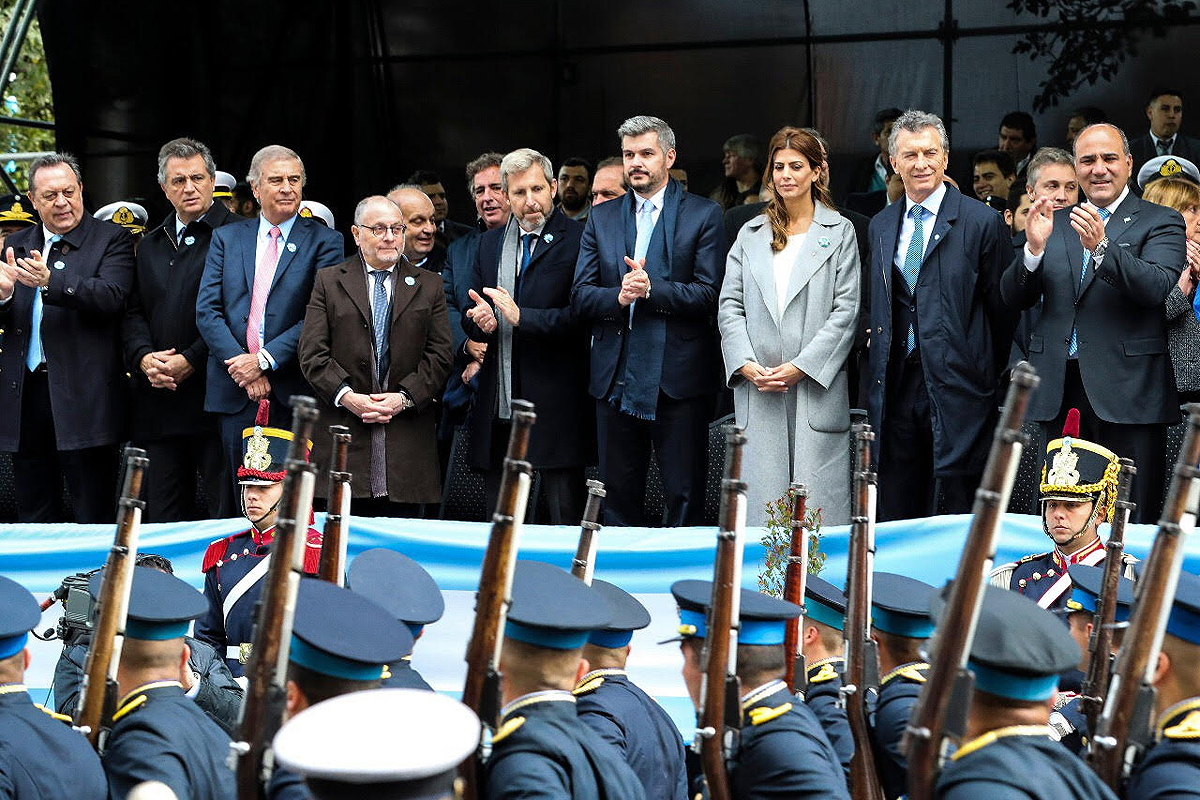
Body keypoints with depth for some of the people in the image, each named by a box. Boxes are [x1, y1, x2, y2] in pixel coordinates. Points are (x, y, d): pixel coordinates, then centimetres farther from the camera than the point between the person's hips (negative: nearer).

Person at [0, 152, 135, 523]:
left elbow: (112, 297, -17)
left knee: (94, 518, -1)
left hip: (83, 395, -5)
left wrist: (51, 282, -30)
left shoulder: (111, 239, 0)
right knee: (34, 516, 12)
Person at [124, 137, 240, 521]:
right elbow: (132, 313, 16)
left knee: (227, 513, -4)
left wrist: (190, 360, -15)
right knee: (162, 519, 9)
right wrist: (144, 357, -4)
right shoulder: (150, 245, 20)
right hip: (158, 399, 6)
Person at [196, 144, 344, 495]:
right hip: (234, 393, 3)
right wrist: (239, 364, -10)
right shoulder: (226, 238, 13)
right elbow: (207, 311, 4)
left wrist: (265, 360, -14)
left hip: (294, 394, -2)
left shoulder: (324, 241, 4)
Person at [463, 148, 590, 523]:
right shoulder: (489, 244, 16)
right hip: (498, 406, 6)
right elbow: (470, 314, 19)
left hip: (556, 406, -6)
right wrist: (480, 321, -4)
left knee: (566, 517, -2)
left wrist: (522, 317, -19)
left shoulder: (578, 240, -5)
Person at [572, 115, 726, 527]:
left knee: (685, 499, -1)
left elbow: (709, 294, -8)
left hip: (678, 379, -4)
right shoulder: (601, 218, 13)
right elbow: (580, 296, 7)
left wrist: (651, 288, -19)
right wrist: (618, 296, -13)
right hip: (616, 379, 4)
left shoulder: (704, 214, 2)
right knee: (618, 495, 10)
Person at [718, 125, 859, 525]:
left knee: (817, 503, -5)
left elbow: (846, 309, -2)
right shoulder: (751, 234, 15)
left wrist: (801, 366, -11)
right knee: (762, 500, 1)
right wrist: (746, 365, -6)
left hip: (816, 387, -3)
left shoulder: (839, 231, 5)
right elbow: (730, 305, 10)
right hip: (758, 389, 3)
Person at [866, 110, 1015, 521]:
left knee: (954, 514, -3)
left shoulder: (982, 221, -3)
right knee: (895, 514, 7)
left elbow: (1002, 305, 0)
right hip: (894, 386, 5)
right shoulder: (880, 226, 13)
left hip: (955, 389, -5)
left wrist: (988, 373, 3)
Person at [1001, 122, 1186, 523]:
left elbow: (1158, 287, -15)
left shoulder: (1160, 222, 3)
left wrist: (1101, 247, -29)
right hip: (1061, 393, 4)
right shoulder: (1055, 223, 16)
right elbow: (1014, 298, 7)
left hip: (1126, 393, -4)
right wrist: (1034, 248, -12)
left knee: (1132, 525, -3)